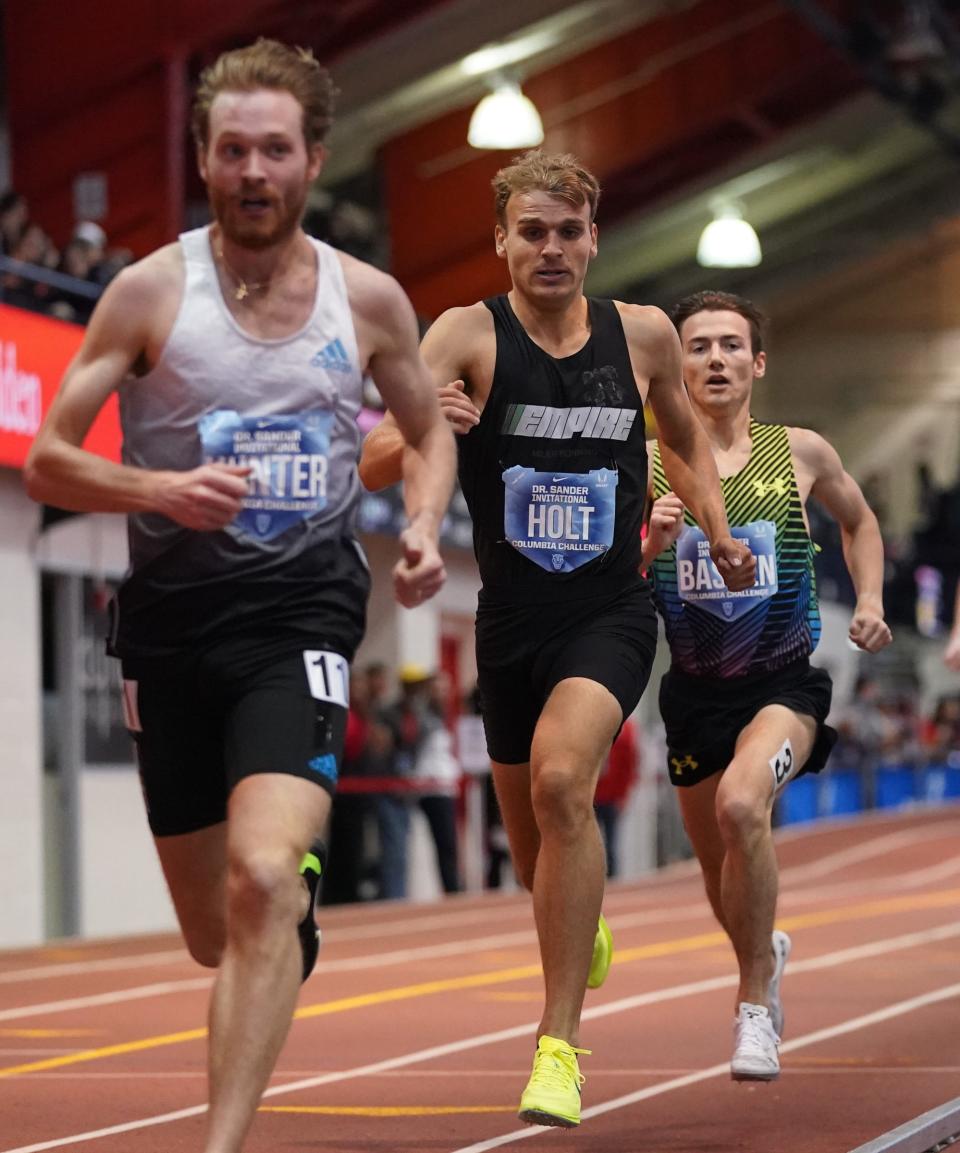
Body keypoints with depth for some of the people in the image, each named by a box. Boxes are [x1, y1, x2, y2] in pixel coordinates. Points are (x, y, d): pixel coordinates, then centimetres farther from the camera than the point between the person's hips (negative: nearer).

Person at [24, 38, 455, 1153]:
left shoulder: (369, 299, 3)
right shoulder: (150, 291, -3)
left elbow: (428, 429, 21)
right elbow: (47, 462, -2)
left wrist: (424, 525, 1)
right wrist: (158, 490, -20)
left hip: (302, 610, -1)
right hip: (173, 613, 1)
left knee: (261, 883, -25)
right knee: (214, 933, 11)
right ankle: (299, 927, 49)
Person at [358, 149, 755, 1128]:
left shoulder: (644, 335, 0)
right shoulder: (469, 334, -8)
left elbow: (685, 439, 21)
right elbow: (372, 468, -18)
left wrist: (719, 533, 7)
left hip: (610, 615, -1)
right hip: (511, 623, 1)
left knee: (561, 780, -28)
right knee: (533, 850, 14)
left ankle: (560, 1041, -25)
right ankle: (584, 933, 53)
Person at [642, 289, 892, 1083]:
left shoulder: (801, 453, -1)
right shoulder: (651, 465, -3)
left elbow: (859, 521, 19)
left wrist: (870, 601, 5)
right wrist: (651, 543, -22)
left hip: (786, 682, -2)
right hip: (696, 690, 2)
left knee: (740, 804, -31)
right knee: (724, 882, 15)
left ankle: (755, 1006, -18)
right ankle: (766, 953, 51)